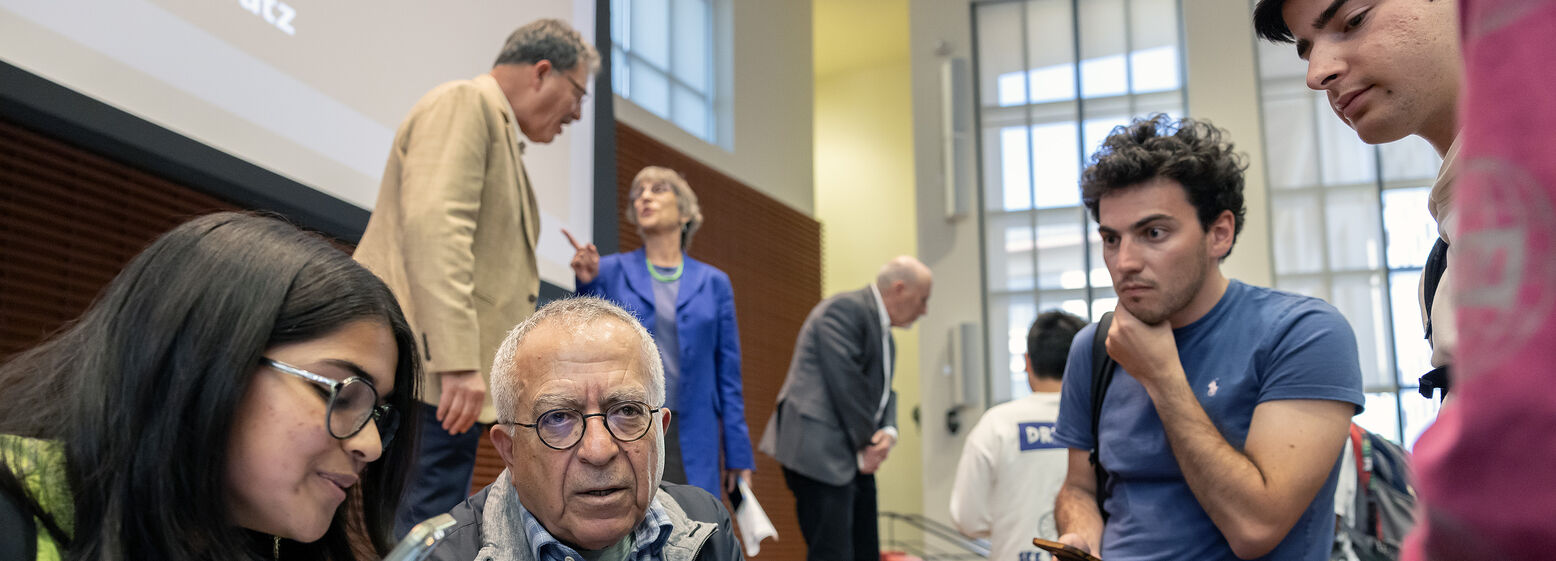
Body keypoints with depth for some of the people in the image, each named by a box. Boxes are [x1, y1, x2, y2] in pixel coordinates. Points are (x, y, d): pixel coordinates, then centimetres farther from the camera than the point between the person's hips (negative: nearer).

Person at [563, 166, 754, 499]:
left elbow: (728, 375, 10)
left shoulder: (713, 283, 11)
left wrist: (738, 457, 5)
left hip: (690, 441, 1)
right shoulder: (609, 272, 8)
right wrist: (587, 285, -8)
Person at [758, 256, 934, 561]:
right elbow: (846, 382, -18)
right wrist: (866, 444, -10)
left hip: (857, 459, 10)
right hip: (820, 453, -10)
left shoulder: (883, 331, 19)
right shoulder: (845, 309, -12)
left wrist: (889, 431, -2)